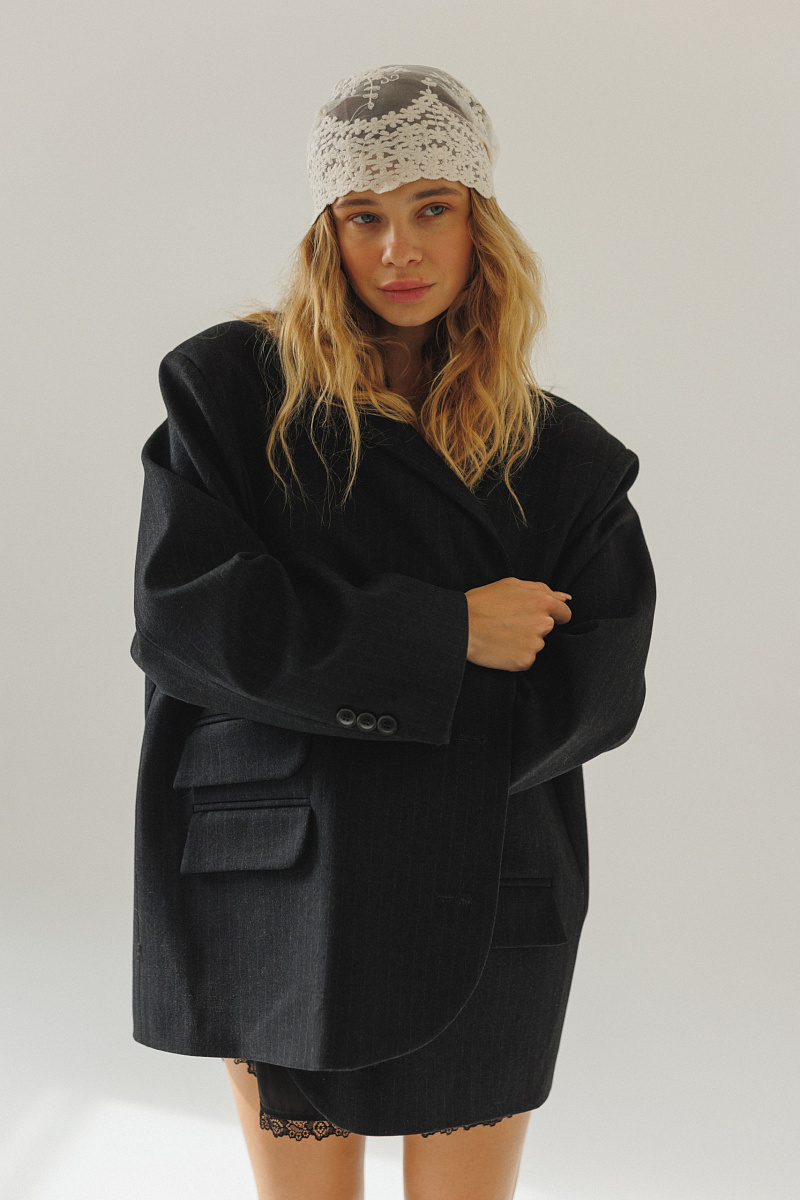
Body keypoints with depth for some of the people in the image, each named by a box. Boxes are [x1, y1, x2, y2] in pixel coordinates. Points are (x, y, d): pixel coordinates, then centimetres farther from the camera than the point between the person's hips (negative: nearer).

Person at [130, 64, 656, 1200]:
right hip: (280, 891, -1)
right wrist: (444, 635, -15)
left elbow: (595, 689, -3)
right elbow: (183, 615, -12)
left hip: (484, 907, 2)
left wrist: (343, 682, -13)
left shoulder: (563, 455, 3)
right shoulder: (230, 389, -1)